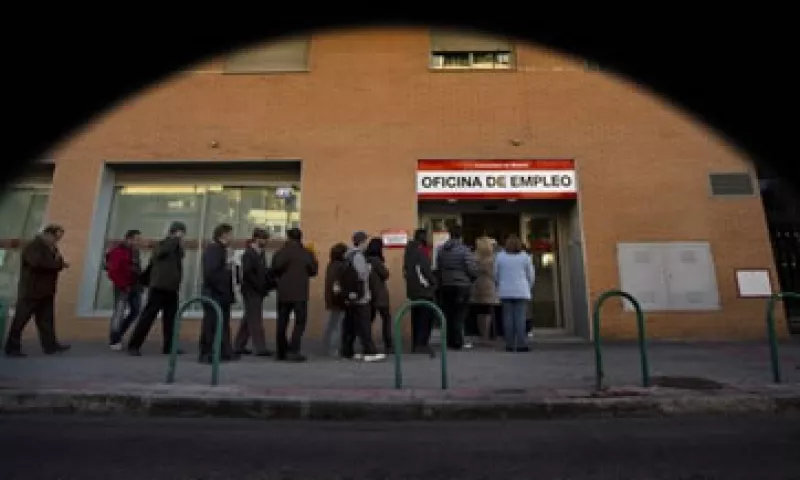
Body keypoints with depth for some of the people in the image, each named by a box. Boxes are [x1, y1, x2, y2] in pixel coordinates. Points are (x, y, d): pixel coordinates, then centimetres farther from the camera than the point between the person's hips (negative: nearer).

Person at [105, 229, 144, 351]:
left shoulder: (135, 252, 15)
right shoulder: (118, 251, -12)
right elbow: (113, 271, -18)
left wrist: (140, 283, 9)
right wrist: (123, 285, -17)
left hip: (135, 286, 8)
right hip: (123, 287, -8)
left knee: (136, 311, 9)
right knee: (119, 312, -4)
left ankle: (118, 333, 24)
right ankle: (114, 341, 5)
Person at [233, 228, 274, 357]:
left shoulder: (260, 253, 13)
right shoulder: (249, 253, -12)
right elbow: (247, 273, -20)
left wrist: (268, 284, 0)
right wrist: (261, 286, -18)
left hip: (257, 292, 9)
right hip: (251, 291, -9)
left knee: (249, 319, 13)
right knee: (255, 320, -5)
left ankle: (239, 346, 22)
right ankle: (260, 348, -2)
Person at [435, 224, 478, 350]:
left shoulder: (441, 250, 3)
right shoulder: (464, 250, -12)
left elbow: (437, 269, 5)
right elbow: (472, 269, -13)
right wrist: (471, 279, 6)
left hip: (445, 286, 4)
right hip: (462, 285, -4)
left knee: (448, 315, 11)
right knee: (459, 315, 3)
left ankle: (450, 341, 18)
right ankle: (457, 342, 5)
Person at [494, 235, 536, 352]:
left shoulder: (500, 256, 2)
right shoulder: (525, 256, 2)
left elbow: (496, 274, 6)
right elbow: (531, 275, 6)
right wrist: (529, 288, 21)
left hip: (505, 292, 1)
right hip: (522, 292, -1)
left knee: (508, 317, 3)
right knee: (520, 318, -1)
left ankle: (509, 344, 4)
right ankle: (521, 344, -3)